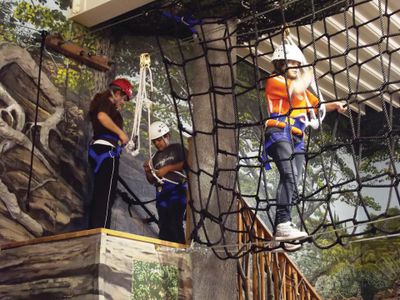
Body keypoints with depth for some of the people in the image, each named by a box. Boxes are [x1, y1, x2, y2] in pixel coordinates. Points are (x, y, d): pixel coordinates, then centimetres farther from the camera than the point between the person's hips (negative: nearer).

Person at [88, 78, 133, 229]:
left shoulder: (103, 103, 28)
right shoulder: (106, 100, -2)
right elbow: (102, 116, -24)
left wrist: (117, 112, 19)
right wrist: (121, 132, -19)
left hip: (98, 150, 10)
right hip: (106, 150, -10)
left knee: (98, 196, 8)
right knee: (105, 197, -15)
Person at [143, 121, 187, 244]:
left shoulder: (177, 148, 8)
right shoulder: (155, 157, 23)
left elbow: (186, 163, -7)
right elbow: (152, 181, 25)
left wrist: (167, 168, -9)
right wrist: (147, 172, 5)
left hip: (177, 189, -6)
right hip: (161, 193, 6)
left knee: (175, 224, -17)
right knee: (163, 226, 1)